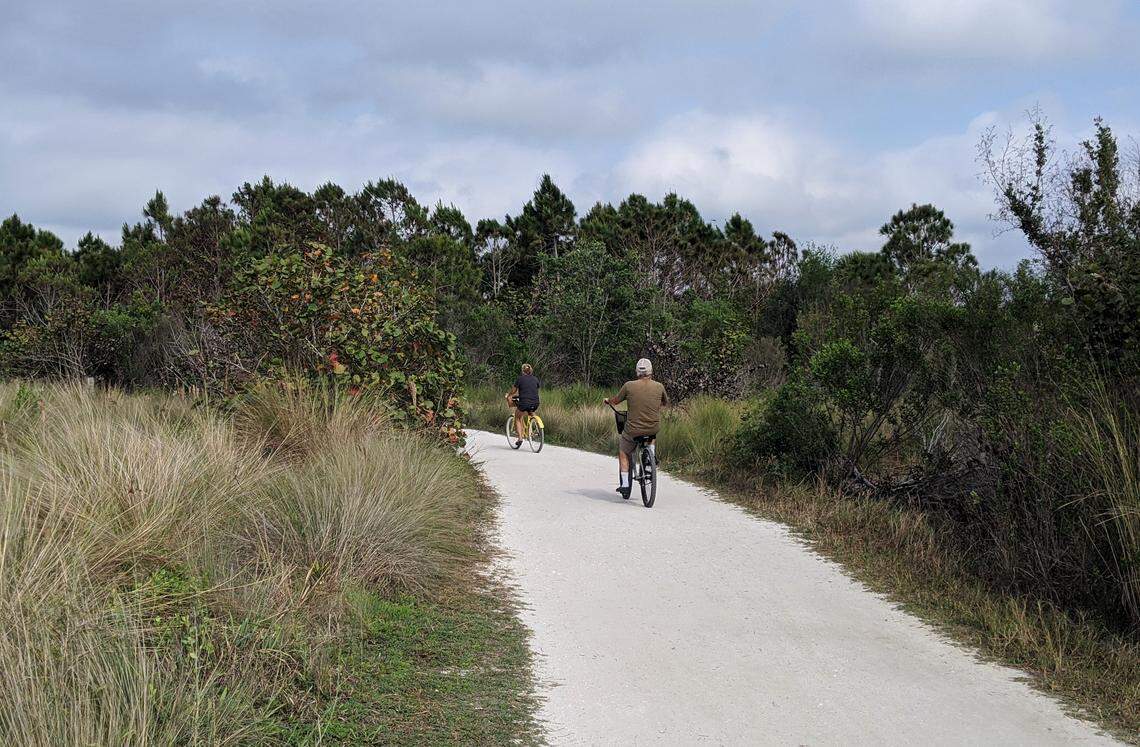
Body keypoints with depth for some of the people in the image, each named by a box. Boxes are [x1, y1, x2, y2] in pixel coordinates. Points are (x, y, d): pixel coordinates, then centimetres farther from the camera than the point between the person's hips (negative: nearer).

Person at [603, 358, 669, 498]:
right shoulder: (659, 386, -4)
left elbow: (616, 401, 5)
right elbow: (666, 402, 16)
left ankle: (624, 485, 13)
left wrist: (607, 400, 28)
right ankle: (652, 454, 30)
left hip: (633, 430, -2)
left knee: (623, 453, 19)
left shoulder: (629, 386, -9)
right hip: (654, 429, 2)